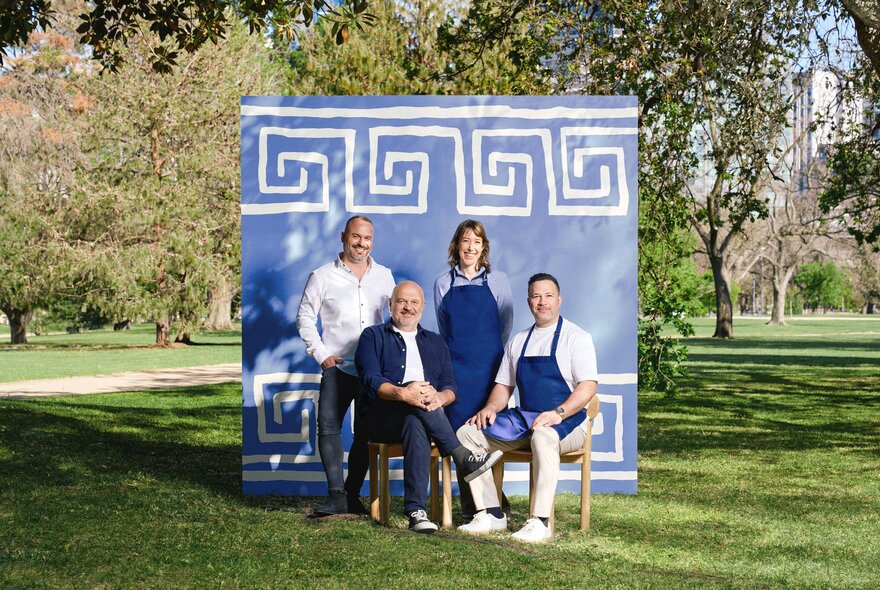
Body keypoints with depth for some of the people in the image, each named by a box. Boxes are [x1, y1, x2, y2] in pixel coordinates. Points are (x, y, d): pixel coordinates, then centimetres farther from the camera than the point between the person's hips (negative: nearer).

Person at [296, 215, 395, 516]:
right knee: (328, 426, -15)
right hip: (337, 367, -3)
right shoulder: (323, 276, 2)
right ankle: (336, 495, -14)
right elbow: (305, 317, 5)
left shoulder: (384, 276, 10)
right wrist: (321, 355, -4)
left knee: (366, 434, 7)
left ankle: (352, 495, 17)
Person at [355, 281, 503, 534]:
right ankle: (463, 458, -38)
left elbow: (451, 386, 12)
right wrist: (402, 393, -26)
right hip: (381, 418, -2)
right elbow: (371, 380, -5)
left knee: (415, 425, -38)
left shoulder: (435, 342, 24)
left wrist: (439, 397, -15)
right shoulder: (373, 336, 14)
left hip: (421, 416, 2)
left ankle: (416, 511, -46)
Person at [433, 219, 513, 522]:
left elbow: (506, 326, 11)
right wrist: (458, 352, 12)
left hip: (490, 365, -1)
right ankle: (469, 505, 5)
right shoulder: (443, 283, 8)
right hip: (456, 366, 1)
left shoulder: (498, 281, 5)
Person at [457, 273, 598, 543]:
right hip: (523, 419, 6)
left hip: (567, 421, -6)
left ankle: (539, 521, -36)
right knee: (467, 433, -12)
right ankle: (491, 513, -12)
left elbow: (588, 387, -10)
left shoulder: (576, 337, 0)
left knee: (543, 437, -41)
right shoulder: (518, 341, 18)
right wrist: (490, 408, -1)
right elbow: (504, 385, 21)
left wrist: (558, 413, -25)